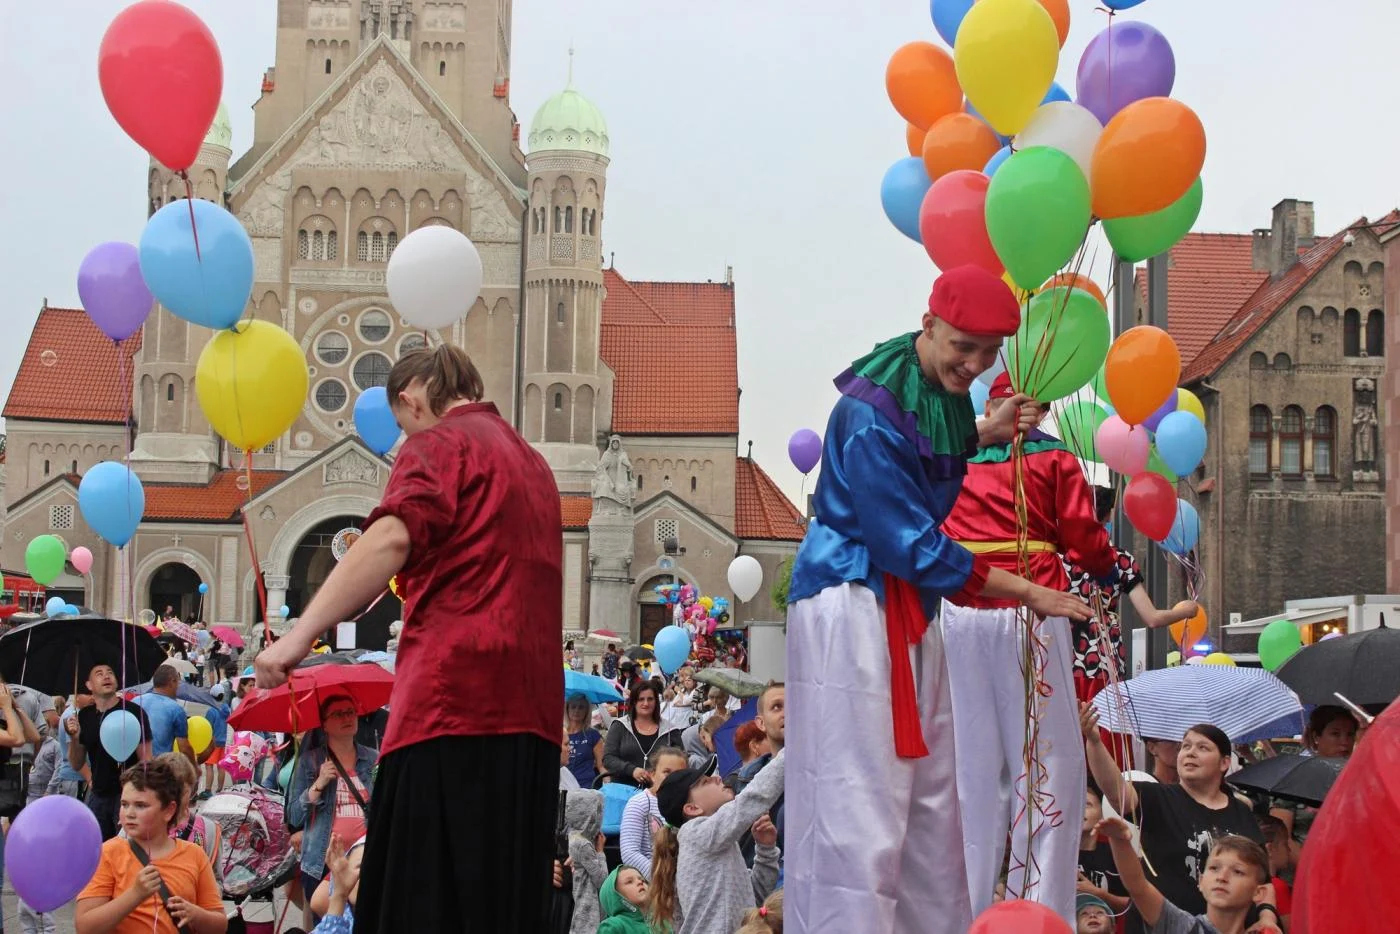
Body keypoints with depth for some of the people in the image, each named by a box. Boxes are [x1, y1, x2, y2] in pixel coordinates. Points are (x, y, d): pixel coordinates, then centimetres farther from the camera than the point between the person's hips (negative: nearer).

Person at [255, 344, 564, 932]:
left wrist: (301, 633, -23)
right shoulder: (531, 460, 24)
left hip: (453, 697, -8)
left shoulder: (436, 444, 0)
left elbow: (392, 539, -18)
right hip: (530, 706, 8)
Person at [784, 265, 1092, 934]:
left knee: (930, 800, 9)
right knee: (860, 804, -11)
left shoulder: (945, 392, 7)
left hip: (910, 608, 9)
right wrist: (1028, 593, -12)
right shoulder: (871, 409, -20)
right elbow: (910, 544, -18)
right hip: (852, 604, -9)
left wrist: (985, 434, 8)